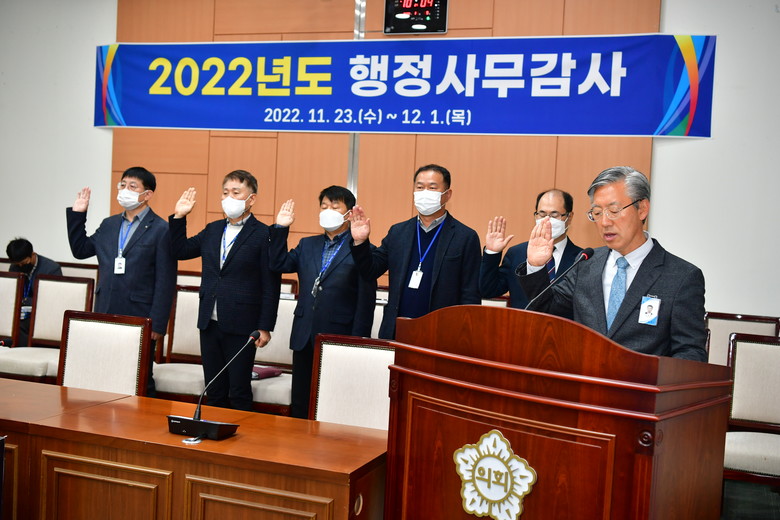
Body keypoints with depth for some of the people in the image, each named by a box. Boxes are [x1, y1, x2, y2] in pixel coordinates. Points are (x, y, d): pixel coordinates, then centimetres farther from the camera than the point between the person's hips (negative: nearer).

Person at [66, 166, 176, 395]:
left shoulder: (161, 230, -7)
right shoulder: (109, 225, 14)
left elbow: (165, 281, -10)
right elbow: (80, 250, 20)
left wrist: (157, 324, -14)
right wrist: (77, 214, 11)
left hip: (139, 318, -6)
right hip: (106, 315, 6)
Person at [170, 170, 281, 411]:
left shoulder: (264, 235, -8)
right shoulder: (212, 230, 12)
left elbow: (271, 286, -10)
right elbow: (180, 251, 19)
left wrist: (265, 327, -13)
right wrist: (179, 217, 8)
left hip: (241, 327, -6)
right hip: (209, 324, 6)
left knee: (239, 394, 2)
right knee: (214, 393, 14)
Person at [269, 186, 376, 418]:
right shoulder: (307, 245, 14)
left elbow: (366, 302, -8)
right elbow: (278, 264, 7)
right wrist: (280, 229, 0)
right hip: (305, 338, 6)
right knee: (300, 406, 12)